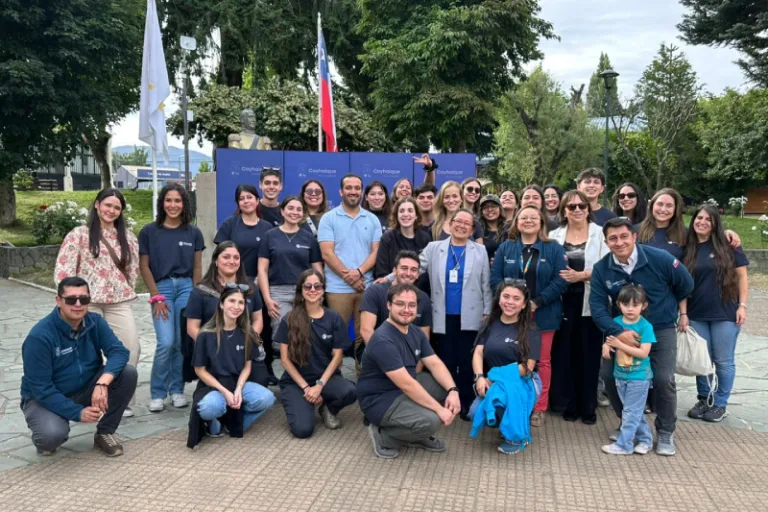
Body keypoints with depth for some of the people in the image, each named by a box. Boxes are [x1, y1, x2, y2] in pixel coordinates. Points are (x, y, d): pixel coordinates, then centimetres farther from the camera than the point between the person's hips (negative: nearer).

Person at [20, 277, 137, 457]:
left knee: (128, 372, -20)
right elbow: (40, 388, -23)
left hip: (86, 389, 4)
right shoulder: (39, 336, -24)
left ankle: (104, 433, -2)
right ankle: (45, 438, 6)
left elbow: (119, 351, -21)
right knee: (52, 435, -36)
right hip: (45, 398, -4)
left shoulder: (95, 322, -10)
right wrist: (77, 412, -30)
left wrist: (102, 383, -40)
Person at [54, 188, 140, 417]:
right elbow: (63, 268, -4)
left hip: (119, 302, 3)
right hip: (87, 302, -3)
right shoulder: (79, 234, -1)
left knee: (131, 348, -3)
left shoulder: (127, 236, 12)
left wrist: (127, 290, 9)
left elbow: (133, 267, 18)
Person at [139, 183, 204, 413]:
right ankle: (157, 393, 6)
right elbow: (144, 266, 1)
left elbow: (197, 267, 8)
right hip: (162, 287, -2)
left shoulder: (193, 232, 6)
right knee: (166, 342, -11)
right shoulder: (149, 231, 1)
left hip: (186, 287, 2)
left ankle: (177, 390, 19)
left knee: (182, 342, 3)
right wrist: (156, 296, -5)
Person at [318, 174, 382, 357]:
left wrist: (359, 272, -12)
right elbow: (327, 253, -6)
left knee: (364, 335, 7)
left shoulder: (373, 220, 10)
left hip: (366, 286, 3)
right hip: (338, 287, -2)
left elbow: (376, 252, 5)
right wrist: (348, 276, -12)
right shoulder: (329, 218, 2)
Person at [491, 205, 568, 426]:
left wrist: (537, 302, -16)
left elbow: (560, 280, -8)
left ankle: (539, 407, 18)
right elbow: (495, 277, 0)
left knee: (542, 360, 7)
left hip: (543, 315, -1)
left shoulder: (554, 249, 2)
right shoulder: (505, 248, 7)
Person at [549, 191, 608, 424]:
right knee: (565, 353, 5)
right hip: (564, 302, 2)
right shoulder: (555, 235, 9)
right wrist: (558, 276, -14)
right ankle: (569, 404, 18)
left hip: (591, 302, -2)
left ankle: (588, 406, 16)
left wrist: (581, 275, -17)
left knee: (589, 354, 3)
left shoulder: (600, 233, 1)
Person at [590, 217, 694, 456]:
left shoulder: (659, 258, -18)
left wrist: (664, 306, 10)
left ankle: (665, 432, 13)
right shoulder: (601, 269, -13)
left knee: (663, 379, -12)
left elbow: (686, 285, -2)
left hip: (660, 329, -2)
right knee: (609, 374, -3)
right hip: (623, 330, 2)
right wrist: (617, 332, -32)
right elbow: (597, 306, -17)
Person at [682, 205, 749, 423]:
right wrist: (683, 313, 2)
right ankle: (703, 400, 26)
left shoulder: (728, 246, -4)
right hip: (697, 315, 3)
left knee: (723, 361, 6)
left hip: (725, 314, -2)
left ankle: (720, 404, 20)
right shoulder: (688, 249, 3)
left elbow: (742, 276, -1)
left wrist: (742, 305, -7)